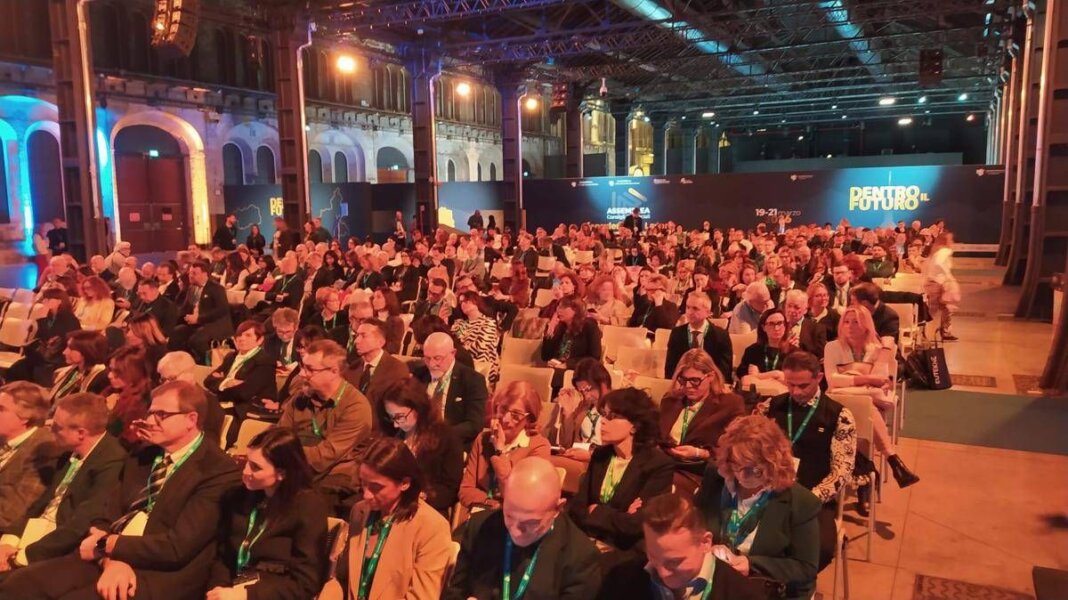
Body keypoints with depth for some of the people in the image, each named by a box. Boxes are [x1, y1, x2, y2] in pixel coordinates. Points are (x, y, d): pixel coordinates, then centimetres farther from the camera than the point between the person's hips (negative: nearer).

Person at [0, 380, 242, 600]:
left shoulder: (219, 471, -11)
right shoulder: (142, 458, 15)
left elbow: (178, 547, -17)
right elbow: (107, 518, 9)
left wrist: (106, 545, -6)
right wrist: (112, 560, -12)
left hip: (163, 575, -7)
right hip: (108, 559, 7)